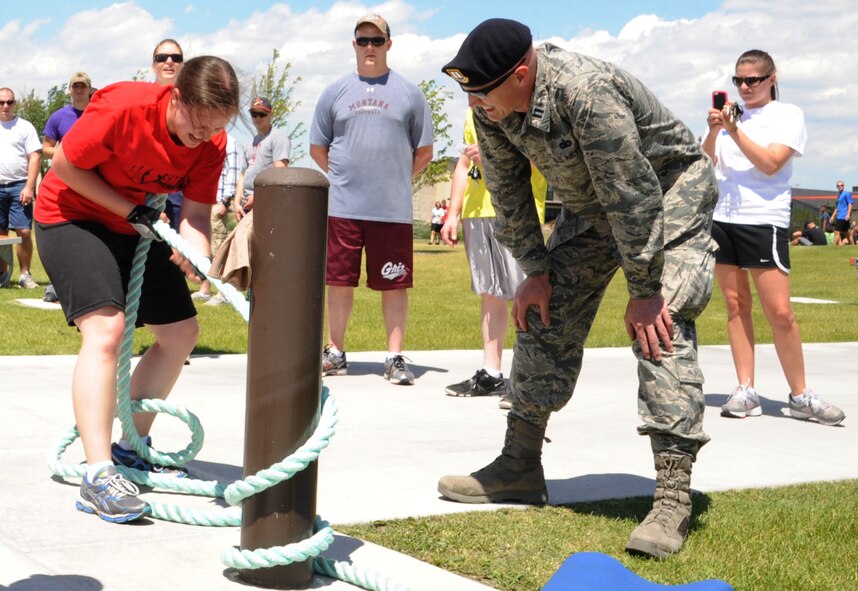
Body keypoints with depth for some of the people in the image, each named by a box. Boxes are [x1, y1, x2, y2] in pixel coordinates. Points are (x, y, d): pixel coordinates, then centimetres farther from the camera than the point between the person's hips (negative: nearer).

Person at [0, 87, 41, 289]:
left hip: (19, 186, -2)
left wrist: (29, 187, -10)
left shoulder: (25, 127, 5)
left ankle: (25, 274, -1)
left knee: (24, 232, -9)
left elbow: (35, 157, -1)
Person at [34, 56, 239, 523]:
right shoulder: (123, 108, -31)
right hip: (72, 217, -7)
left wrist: (196, 249, -36)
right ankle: (98, 476, -30)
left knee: (181, 332, 8)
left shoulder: (211, 143, -13)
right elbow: (64, 165, -22)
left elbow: (196, 211, -14)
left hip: (135, 226, 8)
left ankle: (131, 447, 24)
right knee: (105, 328, -26)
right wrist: (130, 211, -26)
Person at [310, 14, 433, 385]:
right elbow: (317, 148, 15)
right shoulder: (335, 92, 10)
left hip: (393, 210, -1)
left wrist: (396, 181, 8)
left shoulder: (409, 93, 7)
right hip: (342, 207, 1)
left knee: (394, 285, 1)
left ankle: (395, 358, 8)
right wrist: (344, 178, 9)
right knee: (339, 281, 6)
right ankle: (335, 354, 18)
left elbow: (424, 152, 11)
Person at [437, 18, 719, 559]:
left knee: (659, 328, -22)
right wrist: (535, 269, -1)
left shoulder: (586, 92, -37)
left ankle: (673, 499, -22)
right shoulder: (491, 107, -14)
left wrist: (644, 291, -28)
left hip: (670, 192, -8)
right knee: (544, 317, 4)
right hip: (589, 206, 8)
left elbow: (632, 195, -33)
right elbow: (509, 190, -1)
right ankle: (519, 468, 15)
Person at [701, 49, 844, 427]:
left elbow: (770, 164, -12)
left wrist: (734, 131, -17)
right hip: (722, 219, 5)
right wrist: (713, 130, -13)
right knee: (736, 306, 4)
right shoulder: (731, 115, 13)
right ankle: (745, 392, 8)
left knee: (779, 312, -8)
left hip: (764, 222, -4)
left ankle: (800, 396, 3)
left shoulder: (788, 115, 1)